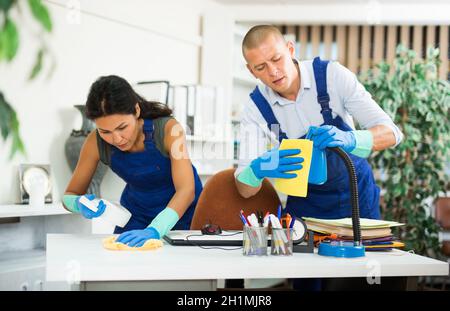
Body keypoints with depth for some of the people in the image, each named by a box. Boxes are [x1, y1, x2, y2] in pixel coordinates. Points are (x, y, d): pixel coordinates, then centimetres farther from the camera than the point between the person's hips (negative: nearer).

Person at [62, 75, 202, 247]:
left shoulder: (168, 129, -29)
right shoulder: (96, 142, -21)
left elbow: (187, 190, -39)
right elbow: (69, 196, -11)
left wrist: (153, 230, -54)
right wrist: (81, 205, -35)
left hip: (182, 211, -2)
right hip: (137, 213, 2)